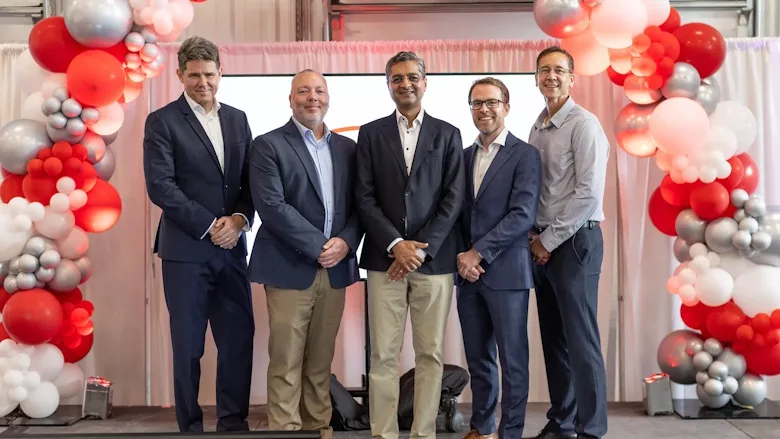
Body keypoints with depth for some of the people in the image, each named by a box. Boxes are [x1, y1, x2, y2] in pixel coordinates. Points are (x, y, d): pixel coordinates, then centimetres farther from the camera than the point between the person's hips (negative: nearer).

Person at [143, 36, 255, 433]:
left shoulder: (237, 119, 13)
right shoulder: (162, 121, -2)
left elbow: (251, 180, 12)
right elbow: (160, 186, -11)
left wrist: (239, 218, -7)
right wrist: (209, 226, -13)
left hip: (232, 248, 4)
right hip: (185, 250, -4)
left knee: (239, 339, 5)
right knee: (188, 345, 4)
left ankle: (234, 422, 19)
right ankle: (190, 426, 19)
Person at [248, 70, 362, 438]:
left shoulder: (347, 148, 13)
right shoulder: (268, 145, -2)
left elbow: (358, 205, 10)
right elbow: (271, 206, -12)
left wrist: (345, 241, -9)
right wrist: (318, 246, -15)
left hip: (335, 268, 4)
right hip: (290, 268, -4)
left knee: (321, 361, 12)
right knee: (286, 363, 0)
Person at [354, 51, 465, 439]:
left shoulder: (447, 135, 9)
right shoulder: (370, 133, 9)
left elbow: (454, 198, 1)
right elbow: (364, 198, 1)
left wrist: (421, 248, -9)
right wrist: (395, 244, -10)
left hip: (434, 259, 0)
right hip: (385, 258, 0)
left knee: (430, 354, 4)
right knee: (383, 355, 1)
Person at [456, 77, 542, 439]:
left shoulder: (525, 155, -4)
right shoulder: (463, 156, 14)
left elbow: (523, 215, -13)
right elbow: (457, 212, 13)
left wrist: (478, 253, -15)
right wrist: (461, 256, -3)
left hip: (506, 271, -5)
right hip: (467, 272, 5)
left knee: (512, 359, 3)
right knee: (477, 358, 13)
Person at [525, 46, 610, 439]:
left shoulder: (584, 124, -9)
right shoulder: (537, 128, 13)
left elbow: (589, 193, -16)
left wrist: (550, 240, -13)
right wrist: (534, 235, 2)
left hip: (574, 241, -7)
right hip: (543, 243, 7)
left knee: (580, 340, -4)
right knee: (553, 338, 12)